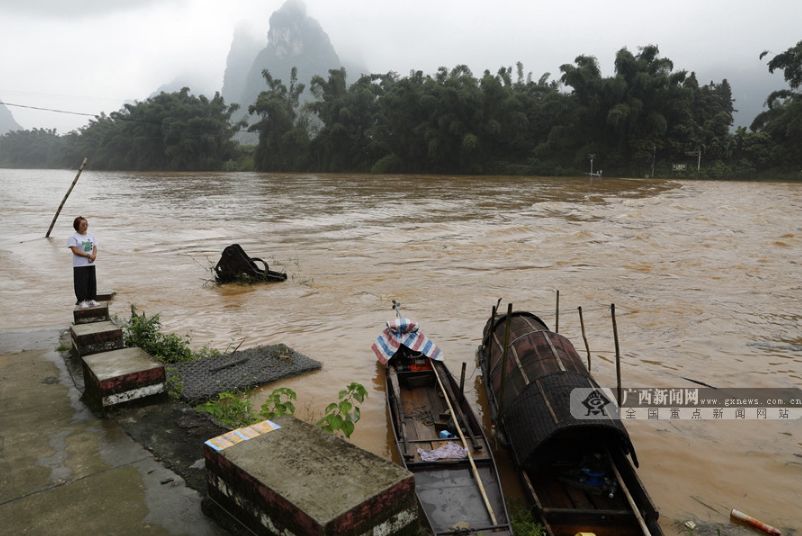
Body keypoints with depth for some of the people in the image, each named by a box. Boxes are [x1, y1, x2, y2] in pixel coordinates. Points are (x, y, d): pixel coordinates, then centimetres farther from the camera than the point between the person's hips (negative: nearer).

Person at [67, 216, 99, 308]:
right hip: (79, 265, -6)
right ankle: (81, 301, 6)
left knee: (92, 282, 9)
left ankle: (90, 299, 19)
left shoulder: (91, 235, 11)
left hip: (91, 264, 6)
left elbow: (95, 247, 10)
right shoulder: (73, 237, -7)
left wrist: (94, 255, -9)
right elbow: (75, 250, -14)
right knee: (81, 283, -3)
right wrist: (88, 255, -18)